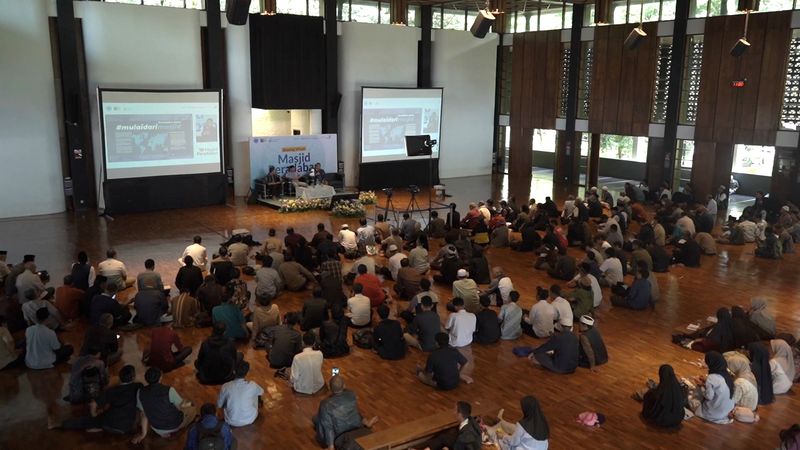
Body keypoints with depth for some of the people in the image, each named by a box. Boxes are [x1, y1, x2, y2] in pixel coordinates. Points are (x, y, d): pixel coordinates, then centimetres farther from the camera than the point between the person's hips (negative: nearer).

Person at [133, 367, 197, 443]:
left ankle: (163, 433, 18)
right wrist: (189, 404, 11)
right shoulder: (169, 390, -26)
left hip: (156, 429, 3)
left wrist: (143, 434, 9)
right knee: (192, 408, 23)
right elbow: (182, 406, -14)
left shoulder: (140, 392, -15)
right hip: (174, 425, -3)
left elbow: (144, 413, -4)